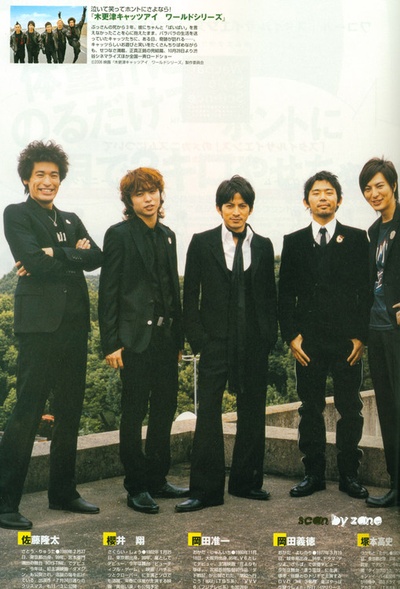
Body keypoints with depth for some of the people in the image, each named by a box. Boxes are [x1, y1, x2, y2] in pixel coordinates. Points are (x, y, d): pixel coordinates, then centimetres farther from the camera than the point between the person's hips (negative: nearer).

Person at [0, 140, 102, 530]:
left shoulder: (70, 220, 19)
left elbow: (95, 258, 3)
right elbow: (34, 261, -15)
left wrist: (55, 255, -10)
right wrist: (74, 256, -4)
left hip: (74, 323, 7)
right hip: (39, 323, -7)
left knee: (69, 413, 11)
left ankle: (63, 491, 22)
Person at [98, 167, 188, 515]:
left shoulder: (168, 235, 14)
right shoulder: (119, 235, -4)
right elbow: (108, 291, -8)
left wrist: (179, 337, 13)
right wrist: (110, 342, -14)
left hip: (166, 335, 6)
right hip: (136, 336, -6)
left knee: (165, 410, 11)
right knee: (134, 413, 1)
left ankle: (157, 479, 23)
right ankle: (136, 487, 11)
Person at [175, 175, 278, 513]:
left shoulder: (263, 246, 8)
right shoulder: (202, 243, 2)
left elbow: (270, 295, 11)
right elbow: (190, 297, 1)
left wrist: (270, 336, 2)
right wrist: (198, 340, -6)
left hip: (255, 343, 3)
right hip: (216, 342, -2)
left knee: (252, 413, 9)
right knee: (208, 414, -4)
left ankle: (246, 482, 22)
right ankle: (206, 490, 3)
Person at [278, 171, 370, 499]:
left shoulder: (357, 239, 6)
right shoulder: (294, 242, 10)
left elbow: (366, 289, 2)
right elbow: (286, 293, 8)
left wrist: (361, 336, -5)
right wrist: (291, 335, -2)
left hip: (347, 339, -1)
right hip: (308, 340, 1)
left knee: (350, 409, 3)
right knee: (310, 409, 5)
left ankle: (349, 474, 13)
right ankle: (314, 473, 15)